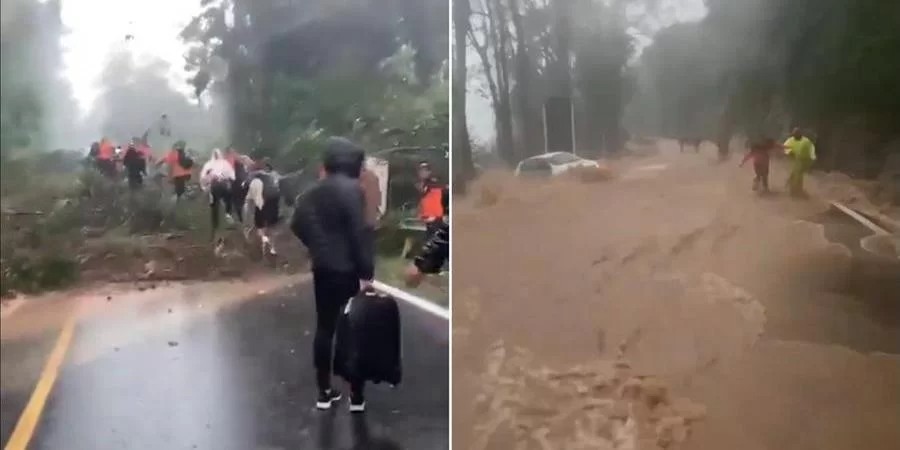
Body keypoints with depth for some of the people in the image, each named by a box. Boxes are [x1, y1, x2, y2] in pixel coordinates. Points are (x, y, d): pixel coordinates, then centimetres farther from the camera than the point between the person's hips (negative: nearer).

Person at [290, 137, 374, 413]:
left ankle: (324, 392, 16)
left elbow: (297, 224, 7)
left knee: (324, 328, 11)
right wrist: (366, 271, -17)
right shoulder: (352, 189, -14)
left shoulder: (314, 192, 7)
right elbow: (359, 232, -19)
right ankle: (357, 396, 7)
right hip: (349, 270, -6)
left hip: (323, 269, 6)